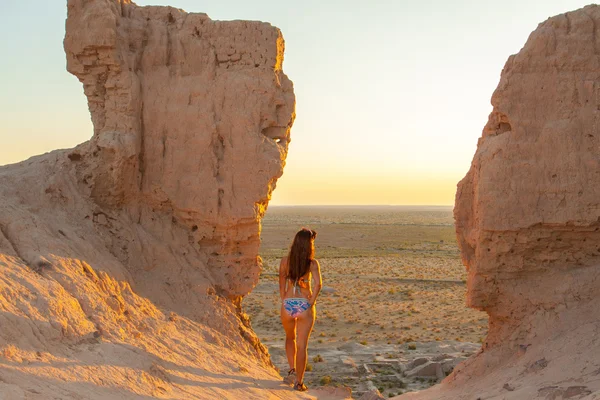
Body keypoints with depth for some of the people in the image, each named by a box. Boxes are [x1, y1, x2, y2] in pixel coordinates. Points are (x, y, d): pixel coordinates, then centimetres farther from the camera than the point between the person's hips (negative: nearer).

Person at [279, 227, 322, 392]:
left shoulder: (285, 261, 0)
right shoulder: (312, 263, -6)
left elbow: (281, 284, 2)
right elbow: (318, 283, -19)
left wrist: (284, 300, 10)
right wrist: (311, 302, -10)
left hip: (288, 304, 2)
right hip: (305, 306, -2)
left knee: (290, 338, 29)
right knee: (302, 345, 5)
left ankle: (292, 368, 22)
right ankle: (299, 381, 6)